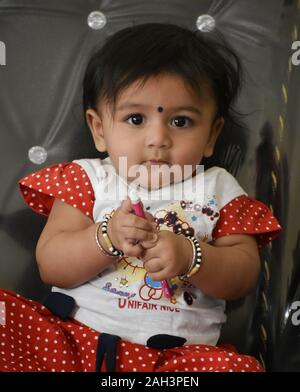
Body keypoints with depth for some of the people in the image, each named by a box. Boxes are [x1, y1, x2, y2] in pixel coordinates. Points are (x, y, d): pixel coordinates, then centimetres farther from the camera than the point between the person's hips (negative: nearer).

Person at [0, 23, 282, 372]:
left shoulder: (217, 189, 5)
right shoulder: (87, 180, 3)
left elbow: (244, 276, 0)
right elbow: (51, 267, -3)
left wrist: (190, 256, -19)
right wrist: (106, 237, -21)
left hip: (176, 354, 1)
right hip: (74, 337, 0)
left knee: (240, 367, -27)